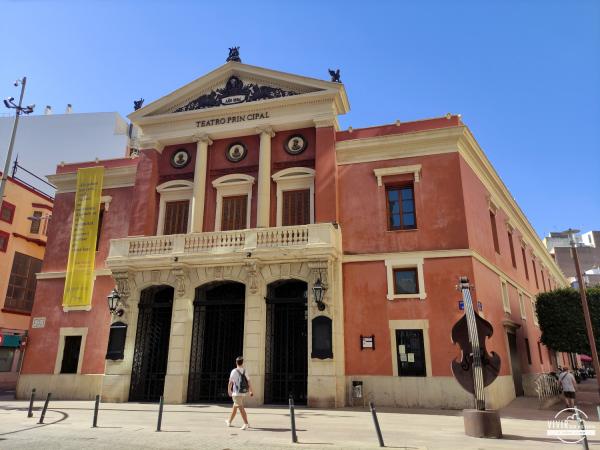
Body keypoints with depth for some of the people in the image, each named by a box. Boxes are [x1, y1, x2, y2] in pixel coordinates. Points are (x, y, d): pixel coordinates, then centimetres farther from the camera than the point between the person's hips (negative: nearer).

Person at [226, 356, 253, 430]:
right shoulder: (245, 371, 5)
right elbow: (248, 382, 2)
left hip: (237, 393, -6)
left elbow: (230, 383, -8)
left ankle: (246, 424, -17)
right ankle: (229, 422, 34)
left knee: (241, 408, -9)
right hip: (243, 393, 6)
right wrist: (251, 391, 5)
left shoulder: (234, 371, -9)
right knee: (235, 407, 20)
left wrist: (229, 391, 5)